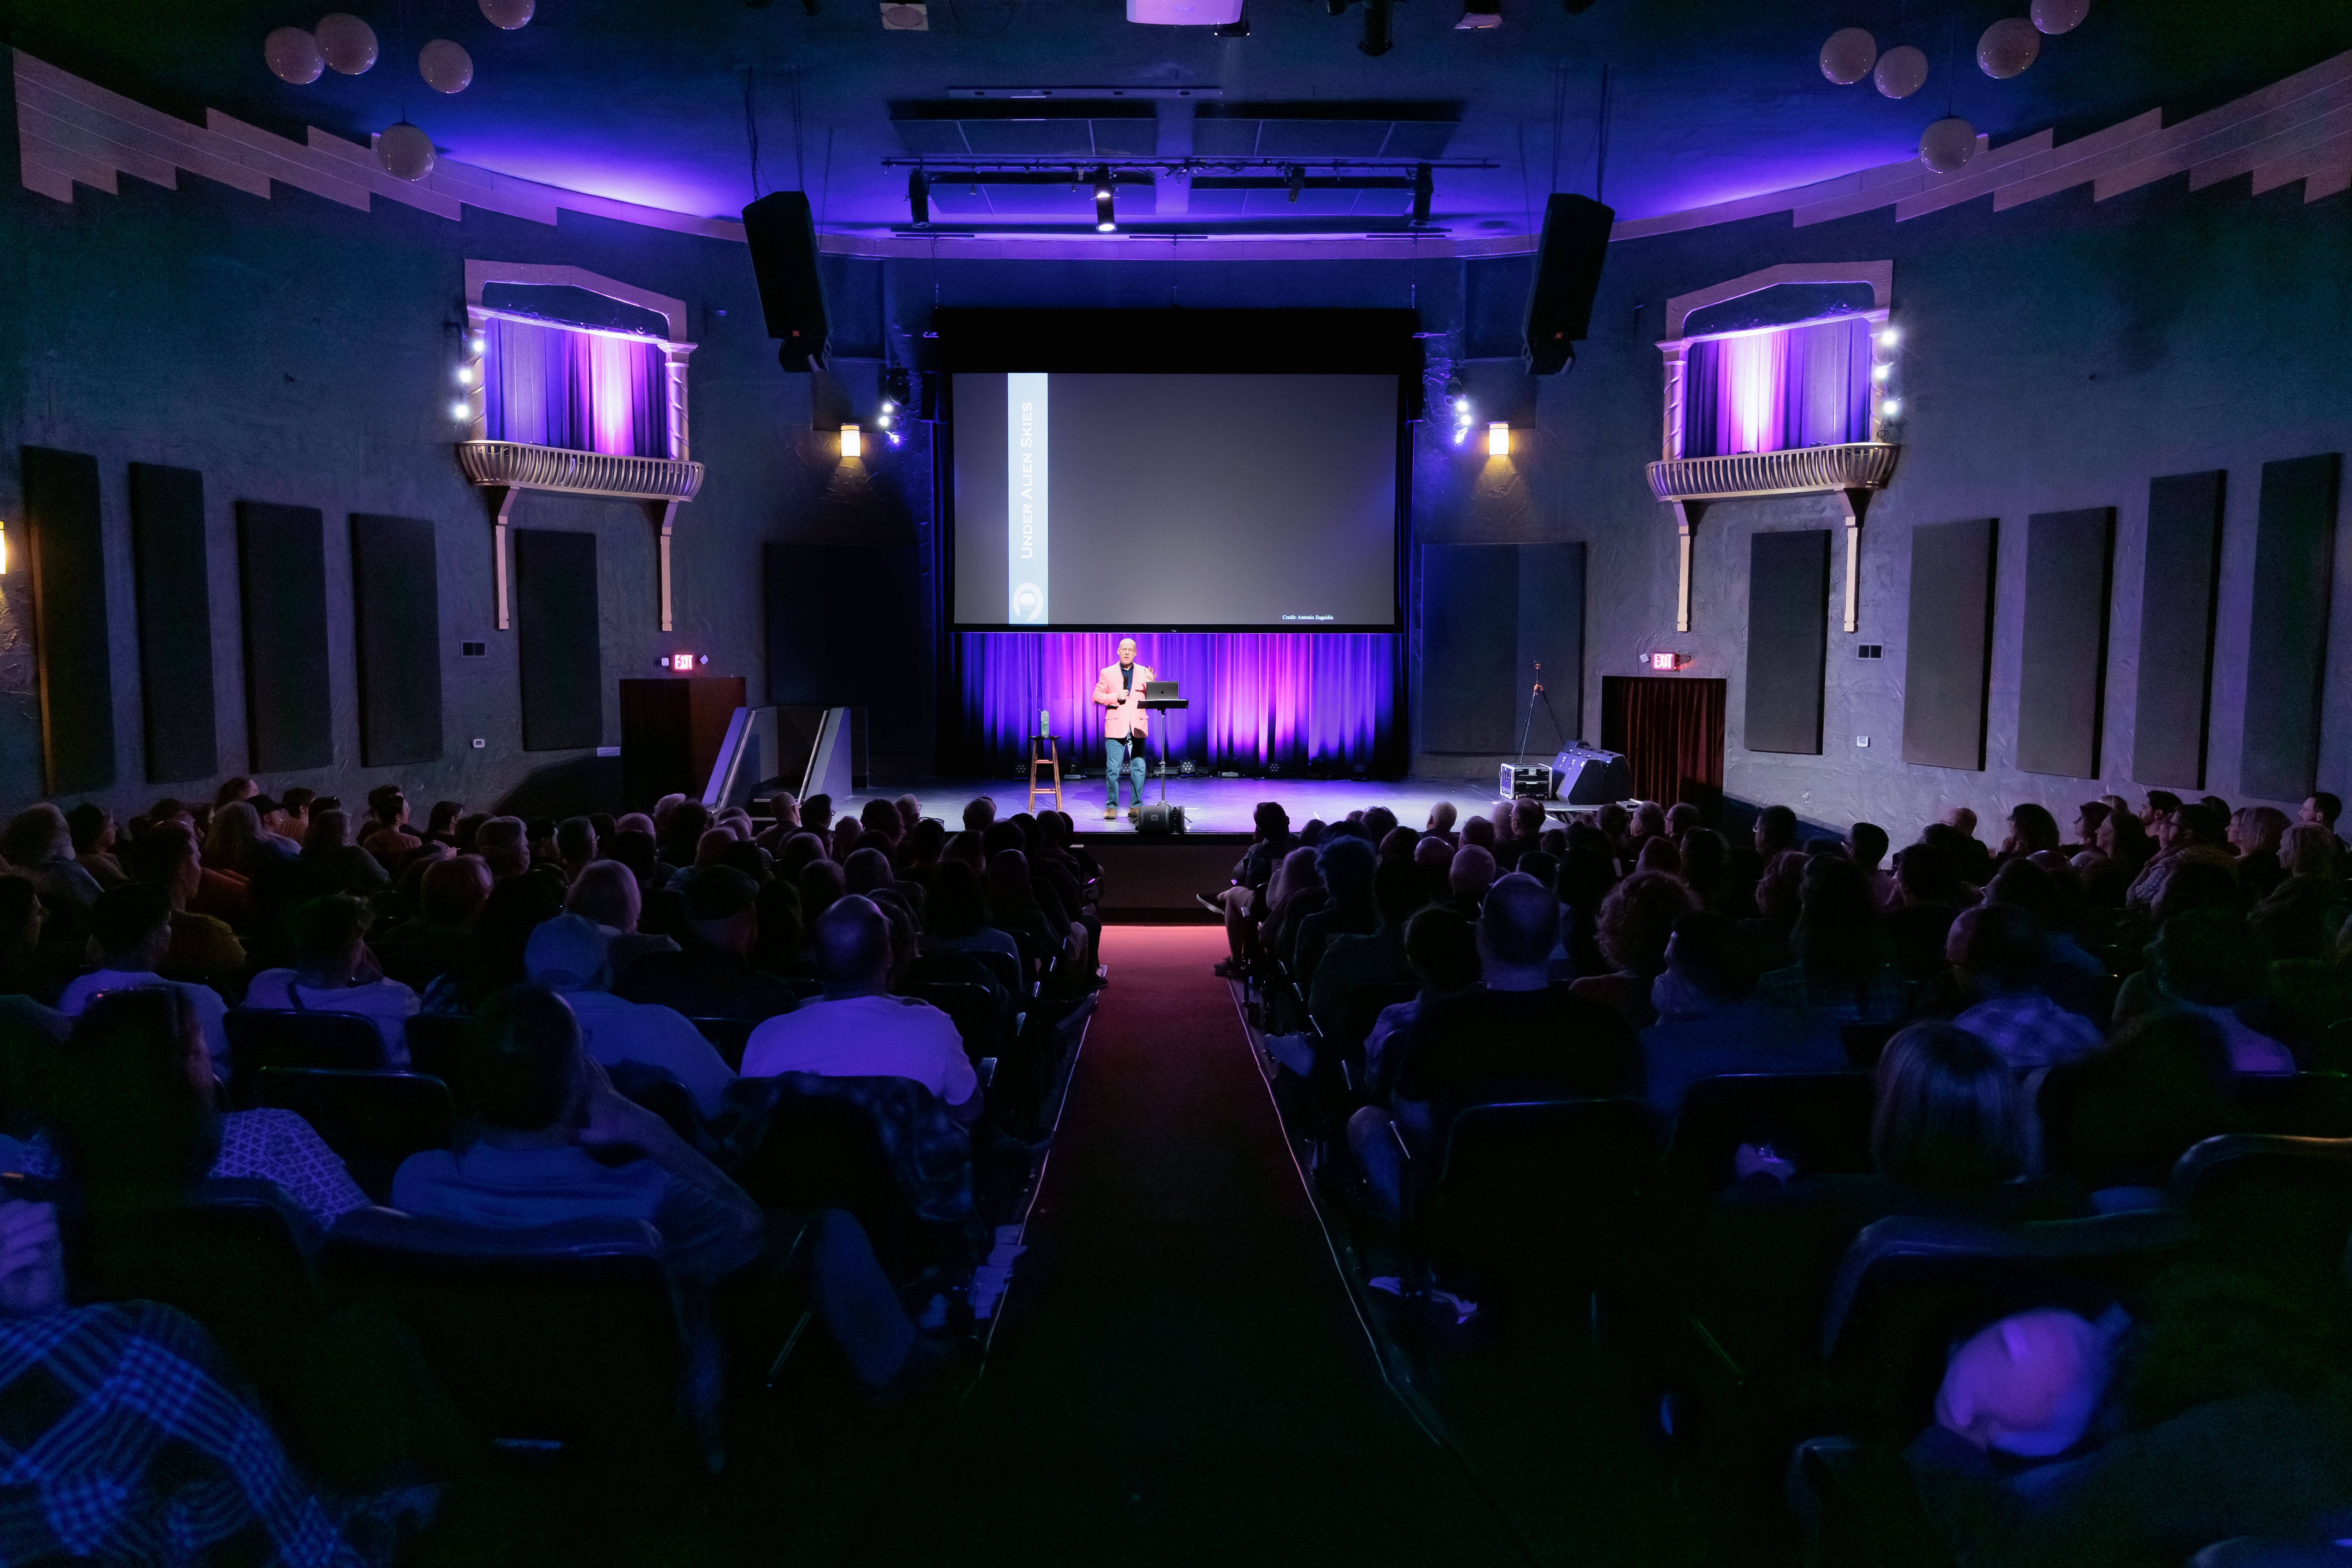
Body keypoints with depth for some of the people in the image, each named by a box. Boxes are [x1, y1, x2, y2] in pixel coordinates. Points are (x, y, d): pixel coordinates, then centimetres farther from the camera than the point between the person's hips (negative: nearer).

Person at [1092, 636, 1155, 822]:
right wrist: (1116, 697, -11)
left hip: (1138, 727, 1)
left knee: (1138, 768, 0)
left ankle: (1136, 807, 9)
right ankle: (1112, 806, 7)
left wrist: (1151, 684, -12)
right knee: (1113, 769, -3)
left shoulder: (1144, 672, 12)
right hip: (1116, 727, -1)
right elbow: (1097, 697, 4)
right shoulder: (1107, 673, 8)